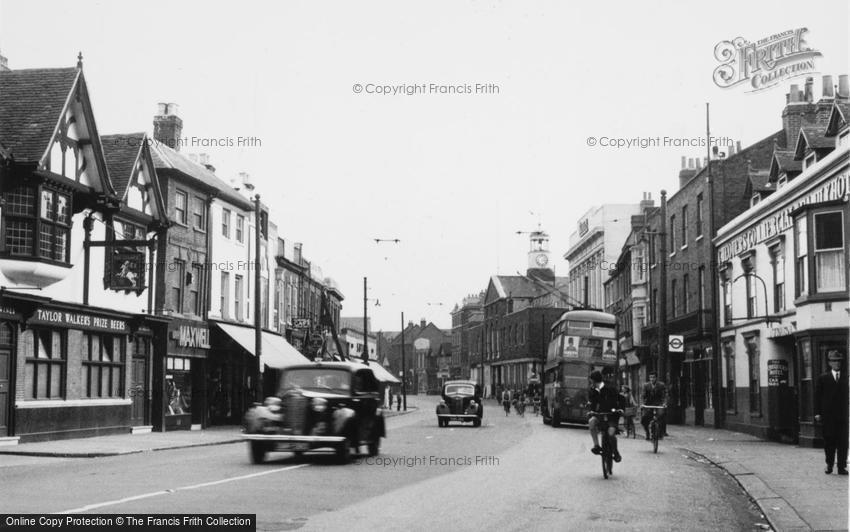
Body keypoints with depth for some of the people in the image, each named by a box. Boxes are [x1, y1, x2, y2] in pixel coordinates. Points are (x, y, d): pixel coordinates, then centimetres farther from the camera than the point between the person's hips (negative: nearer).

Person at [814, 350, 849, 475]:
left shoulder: (846, 378, 7)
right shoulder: (823, 378, 7)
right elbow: (817, 397, 6)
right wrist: (817, 413, -1)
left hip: (843, 414, 0)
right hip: (828, 415, 0)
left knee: (843, 442, -2)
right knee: (829, 441, 4)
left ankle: (842, 467, 3)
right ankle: (829, 465, 16)